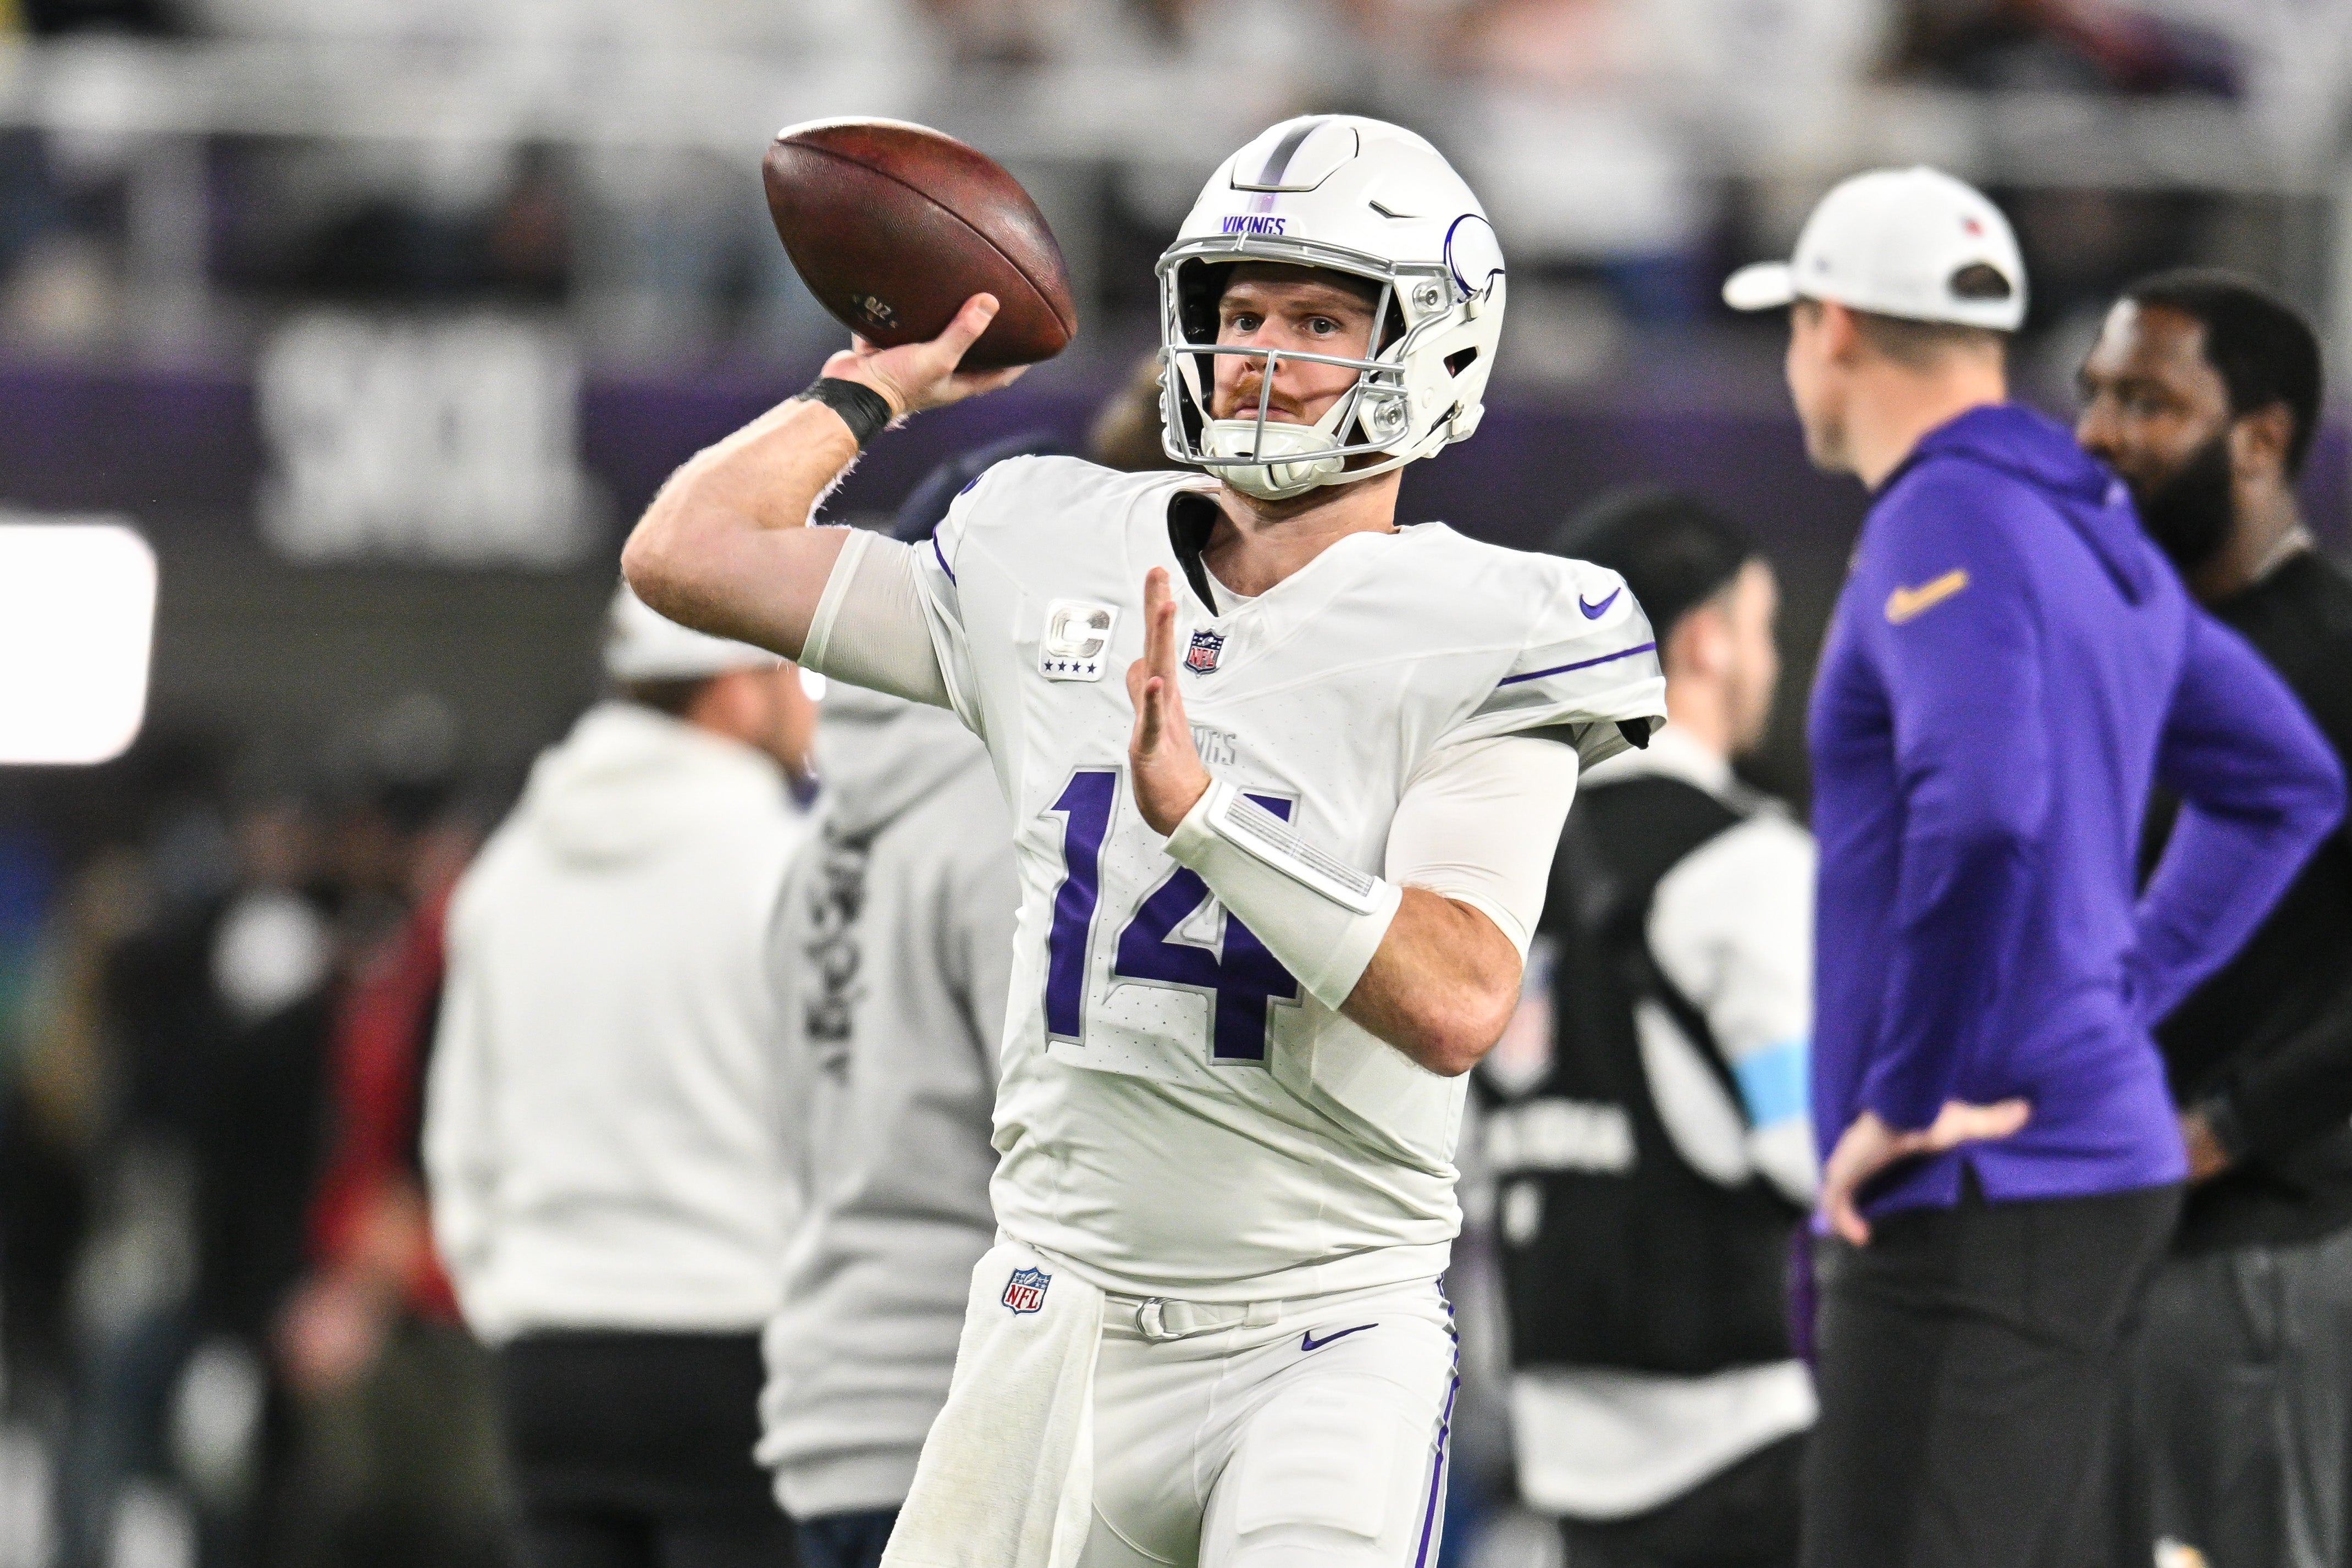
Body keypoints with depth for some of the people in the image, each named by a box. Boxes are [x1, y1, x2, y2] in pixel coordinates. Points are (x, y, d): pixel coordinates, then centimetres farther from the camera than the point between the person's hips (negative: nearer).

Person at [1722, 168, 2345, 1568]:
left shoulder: (1948, 522, -13)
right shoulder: (2096, 535, 16)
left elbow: (1982, 814, -30)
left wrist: (1909, 1100, -21)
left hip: (1976, 1185, -10)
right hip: (2102, 1157, 10)